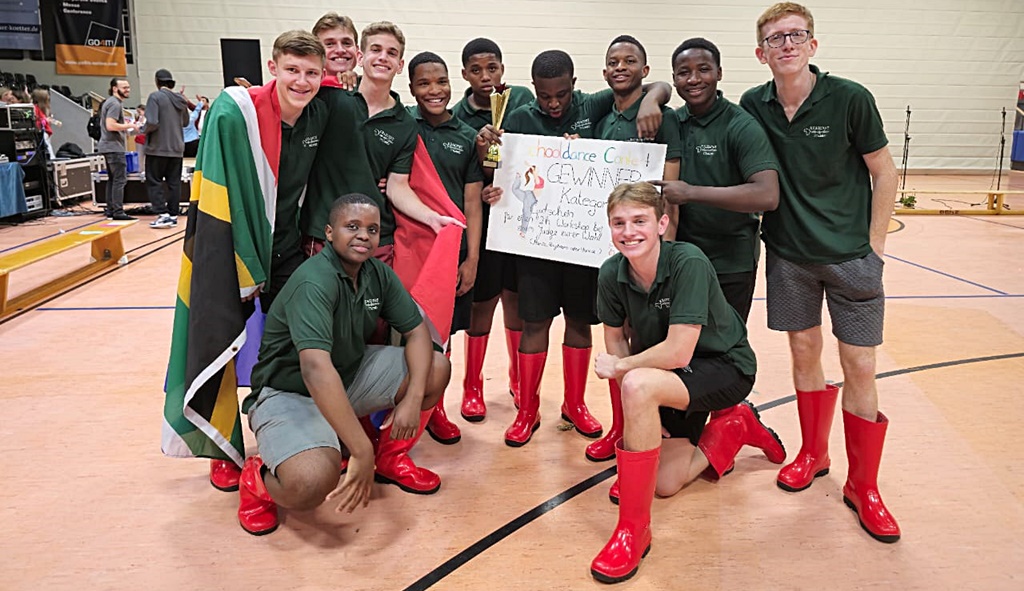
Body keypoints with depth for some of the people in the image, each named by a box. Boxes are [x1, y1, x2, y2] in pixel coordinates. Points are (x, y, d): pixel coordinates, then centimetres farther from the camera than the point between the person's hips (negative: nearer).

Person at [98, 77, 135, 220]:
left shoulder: (110, 102, 19)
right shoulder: (115, 104, -13)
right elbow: (110, 125, -23)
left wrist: (125, 126, 17)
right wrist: (129, 125, -14)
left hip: (108, 146, 11)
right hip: (114, 147, -11)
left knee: (112, 179, 15)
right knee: (120, 179, -11)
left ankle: (110, 209, 19)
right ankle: (118, 212, -13)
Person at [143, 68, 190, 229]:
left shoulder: (155, 97, -12)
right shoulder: (180, 99, 7)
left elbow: (152, 122, -20)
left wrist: (144, 130, -1)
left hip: (157, 148, -5)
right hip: (177, 148, 6)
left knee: (154, 182, 2)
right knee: (174, 182, 9)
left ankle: (163, 214, -7)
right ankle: (173, 215, 10)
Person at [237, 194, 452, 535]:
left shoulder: (379, 274, -3)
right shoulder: (314, 282, -28)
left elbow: (417, 331, 0)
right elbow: (315, 369, -40)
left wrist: (413, 397, -19)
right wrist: (362, 451, -43)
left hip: (349, 375, 8)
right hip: (289, 393, -8)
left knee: (436, 369, -5)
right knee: (314, 482, -35)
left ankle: (391, 459, 16)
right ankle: (259, 478, 2)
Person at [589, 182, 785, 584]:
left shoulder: (688, 263, -29)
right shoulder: (612, 274, -12)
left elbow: (678, 353, -32)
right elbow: (616, 341, -1)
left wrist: (619, 368, -17)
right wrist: (643, 415, -8)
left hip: (727, 367, -7)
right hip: (667, 375, 7)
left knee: (637, 384, -36)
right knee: (665, 483, 3)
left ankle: (633, 528, -22)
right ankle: (734, 428, 29)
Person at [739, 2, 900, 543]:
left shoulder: (849, 98, -10)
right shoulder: (753, 106, -2)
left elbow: (884, 174, -2)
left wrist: (874, 243, -3)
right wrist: (762, 228, 5)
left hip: (850, 255, -2)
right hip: (789, 254, 3)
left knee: (859, 367, -1)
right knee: (804, 352, 12)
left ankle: (863, 486, 15)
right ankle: (813, 453, 33)